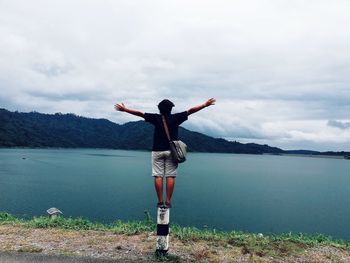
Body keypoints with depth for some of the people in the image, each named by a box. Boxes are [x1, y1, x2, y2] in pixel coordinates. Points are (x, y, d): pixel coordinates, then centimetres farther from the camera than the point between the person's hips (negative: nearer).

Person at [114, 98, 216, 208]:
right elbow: (191, 110, -2)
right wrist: (205, 104, 3)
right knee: (170, 176, 3)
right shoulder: (175, 118, -4)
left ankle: (160, 201, 5)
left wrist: (124, 109, 6)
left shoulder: (156, 118, -3)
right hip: (171, 151, 0)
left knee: (158, 176, 3)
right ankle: (168, 201, 3)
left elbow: (140, 113, -1)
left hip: (157, 151, 0)